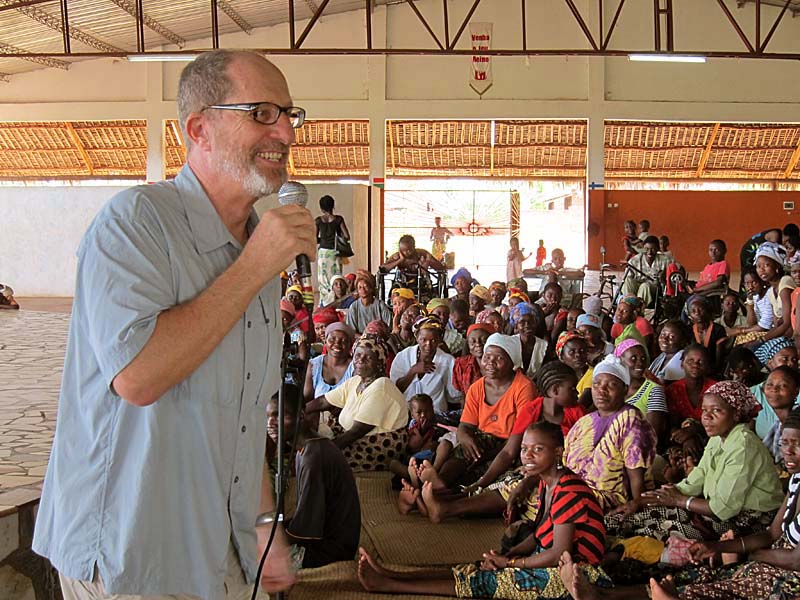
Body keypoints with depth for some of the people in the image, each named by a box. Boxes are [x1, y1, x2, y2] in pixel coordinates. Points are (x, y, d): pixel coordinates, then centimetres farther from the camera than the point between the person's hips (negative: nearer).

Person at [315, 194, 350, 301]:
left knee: (323, 279, 8)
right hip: (335, 252, 0)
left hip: (323, 251, 0)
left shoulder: (318, 220, -2)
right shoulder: (338, 219, -4)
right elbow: (347, 237, -6)